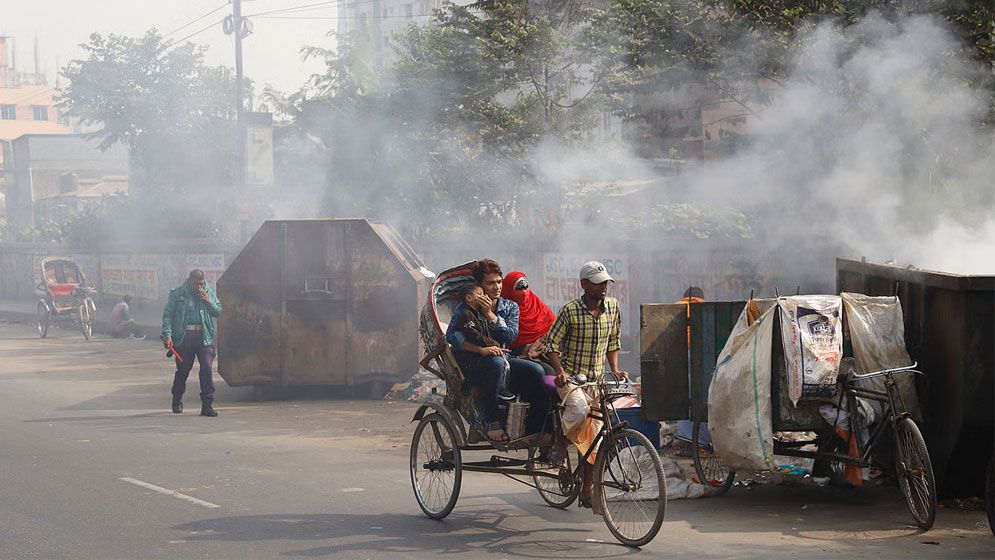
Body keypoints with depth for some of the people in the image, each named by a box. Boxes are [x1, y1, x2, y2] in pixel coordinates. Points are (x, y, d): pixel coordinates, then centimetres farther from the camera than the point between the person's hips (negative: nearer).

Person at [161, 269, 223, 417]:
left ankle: (207, 405, -10)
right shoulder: (177, 294, 3)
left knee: (207, 367, -13)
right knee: (183, 370, 7)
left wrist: (208, 301, -4)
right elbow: (167, 315, 0)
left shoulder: (209, 292, 13)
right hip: (184, 337, -1)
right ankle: (177, 402, 30)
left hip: (204, 337, 1)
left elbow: (218, 312, 14)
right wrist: (167, 336, -11)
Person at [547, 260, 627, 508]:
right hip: (571, 378, -5)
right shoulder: (570, 310, -11)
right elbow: (553, 345, -9)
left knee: (595, 437, 3)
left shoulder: (613, 307, 3)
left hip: (596, 380, 5)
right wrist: (560, 371, -23)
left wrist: (615, 369, 1)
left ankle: (587, 489, 12)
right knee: (579, 409, -35)